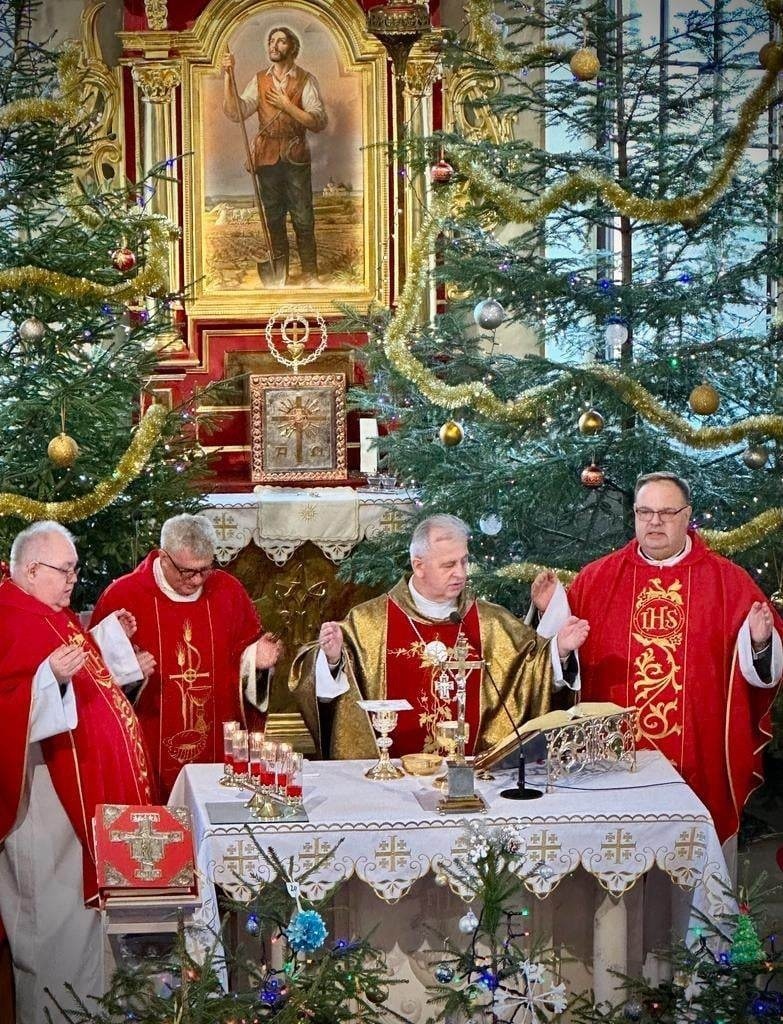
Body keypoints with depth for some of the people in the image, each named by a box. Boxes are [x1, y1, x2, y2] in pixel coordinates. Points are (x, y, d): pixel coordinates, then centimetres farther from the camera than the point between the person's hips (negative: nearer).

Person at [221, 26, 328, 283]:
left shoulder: (305, 80, -2)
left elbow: (318, 122, -11)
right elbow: (235, 112, -4)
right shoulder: (259, 80, 8)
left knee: (303, 219, -2)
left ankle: (310, 273, 6)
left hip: (296, 157, -3)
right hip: (267, 158, 3)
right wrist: (228, 77, -12)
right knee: (273, 218, 10)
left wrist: (287, 105, -15)